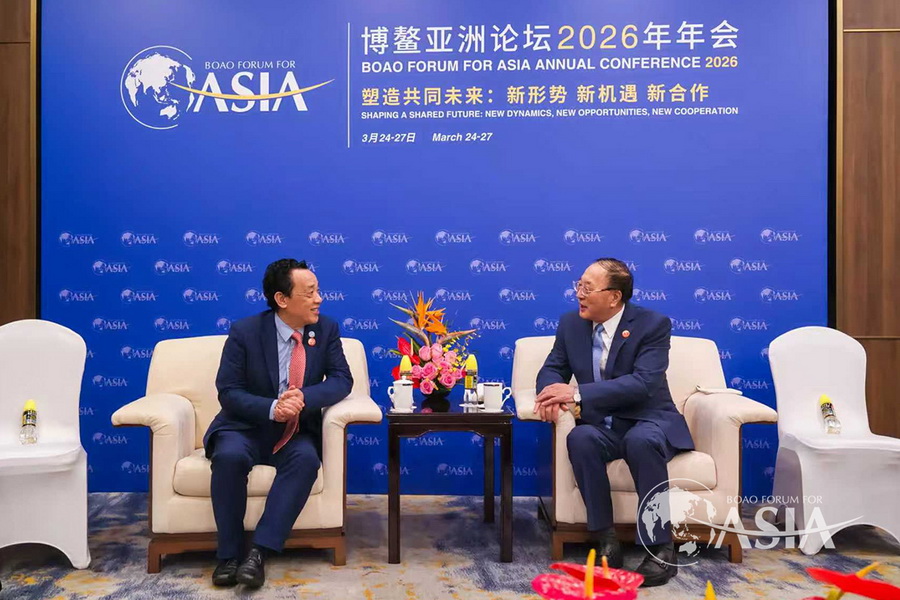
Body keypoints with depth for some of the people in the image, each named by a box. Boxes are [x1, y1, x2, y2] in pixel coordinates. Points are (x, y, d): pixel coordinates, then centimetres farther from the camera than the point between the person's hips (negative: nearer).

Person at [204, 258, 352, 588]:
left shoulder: (326, 329, -2)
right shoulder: (244, 331, -9)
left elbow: (342, 380, -6)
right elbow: (228, 391, -11)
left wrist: (305, 397, -27)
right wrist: (271, 408, -30)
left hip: (298, 433, 1)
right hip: (246, 427, -1)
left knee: (306, 459, -31)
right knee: (229, 456, -33)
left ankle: (259, 552, -27)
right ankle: (229, 554, -17)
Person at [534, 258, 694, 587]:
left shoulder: (653, 324, -11)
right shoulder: (571, 323, 3)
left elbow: (644, 383, -24)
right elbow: (552, 370, 7)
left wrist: (577, 393, -31)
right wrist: (552, 392, -21)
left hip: (648, 424, -3)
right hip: (603, 427, 3)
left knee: (641, 441, -38)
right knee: (580, 438, -31)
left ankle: (661, 548, -23)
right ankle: (606, 540, -21)